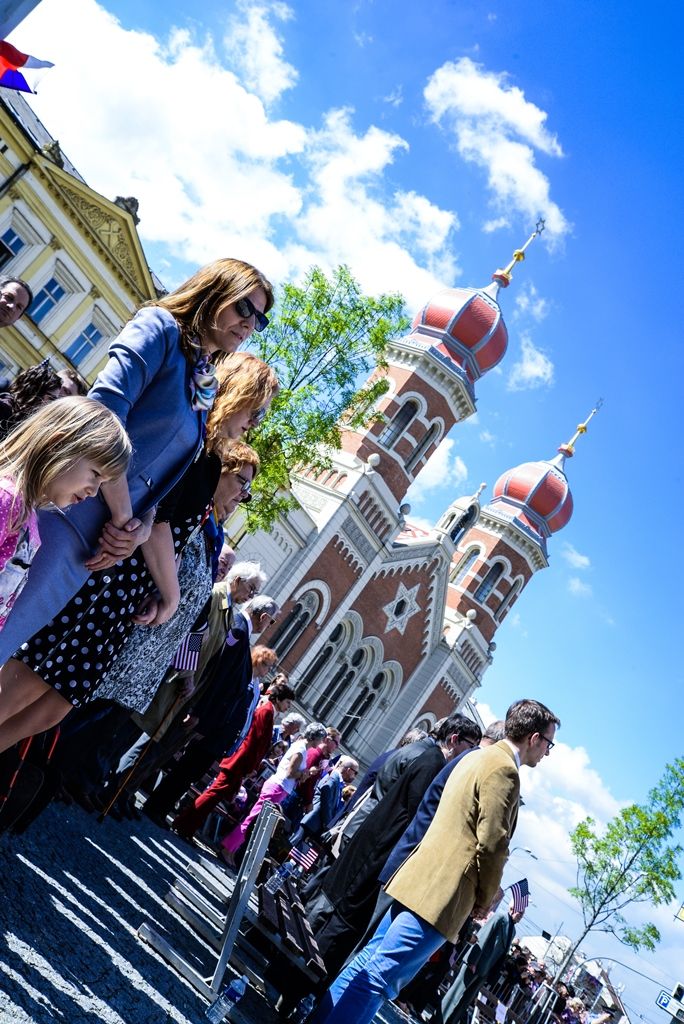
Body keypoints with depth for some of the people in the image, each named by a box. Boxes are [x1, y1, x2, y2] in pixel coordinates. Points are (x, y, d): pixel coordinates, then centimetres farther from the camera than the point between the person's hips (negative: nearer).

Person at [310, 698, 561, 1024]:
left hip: (421, 879, 10)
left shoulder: (478, 758, 16)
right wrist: (485, 898, -1)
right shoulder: (504, 768, -13)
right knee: (378, 977, -5)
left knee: (368, 961, 16)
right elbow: (491, 844, -16)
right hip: (442, 891, -10)